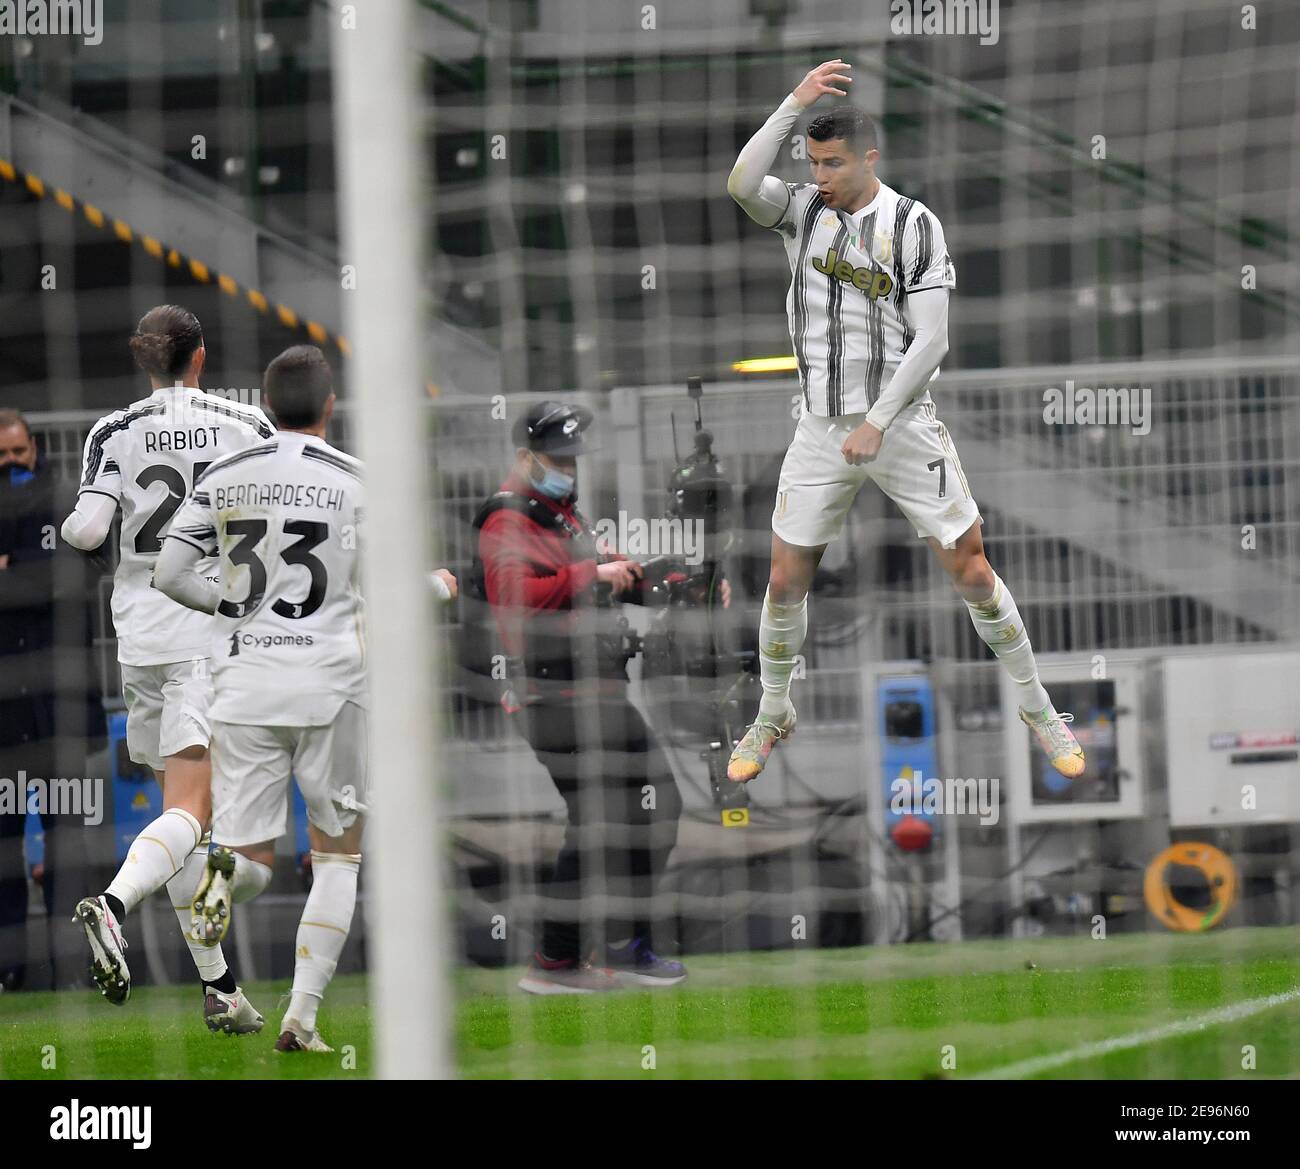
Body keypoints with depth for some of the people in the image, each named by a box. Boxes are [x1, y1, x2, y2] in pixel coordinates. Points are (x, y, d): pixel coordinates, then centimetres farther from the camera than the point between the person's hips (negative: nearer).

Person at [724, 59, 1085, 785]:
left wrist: (877, 424, -17)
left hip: (903, 423, -3)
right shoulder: (804, 211, 1)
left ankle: (1040, 714, 11)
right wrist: (796, 104, -26)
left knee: (972, 571, -3)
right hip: (823, 428, 3)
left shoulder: (915, 226, -8)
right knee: (786, 582, 3)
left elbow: (930, 341, -11)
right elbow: (742, 185, -22)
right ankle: (772, 718, 24)